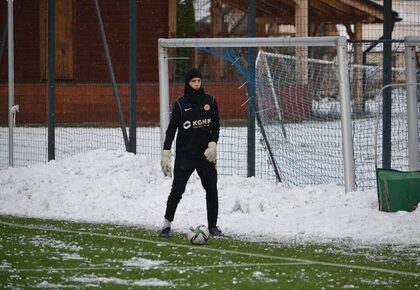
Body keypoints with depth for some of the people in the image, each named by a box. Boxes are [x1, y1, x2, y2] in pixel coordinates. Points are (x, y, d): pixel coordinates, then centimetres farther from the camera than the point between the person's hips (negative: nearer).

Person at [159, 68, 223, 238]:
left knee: (211, 190, 4)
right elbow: (171, 128, -3)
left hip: (206, 154, 3)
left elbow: (215, 126, 11)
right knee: (177, 190, -10)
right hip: (185, 155, -3)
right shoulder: (181, 104, -3)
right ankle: (167, 224, -2)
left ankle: (213, 225, 15)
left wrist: (213, 144, -5)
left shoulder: (210, 101, 5)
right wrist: (166, 152, -9)